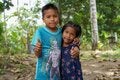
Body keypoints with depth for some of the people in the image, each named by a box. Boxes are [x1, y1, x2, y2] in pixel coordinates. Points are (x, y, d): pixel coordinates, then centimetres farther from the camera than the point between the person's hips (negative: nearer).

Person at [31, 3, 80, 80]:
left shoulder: (61, 32, -1)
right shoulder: (40, 31, -11)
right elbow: (38, 55, -8)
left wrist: (75, 48, -10)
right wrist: (37, 50, -30)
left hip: (57, 72, 4)